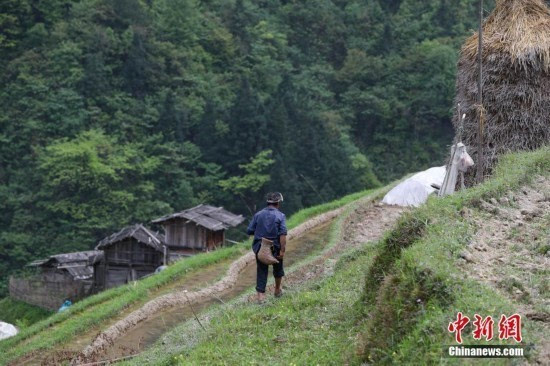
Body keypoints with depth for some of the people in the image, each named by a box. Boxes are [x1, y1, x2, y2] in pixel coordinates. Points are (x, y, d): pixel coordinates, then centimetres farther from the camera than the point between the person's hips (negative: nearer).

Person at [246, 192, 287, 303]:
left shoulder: (258, 215, 0)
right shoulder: (280, 216, -9)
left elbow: (249, 231, 0)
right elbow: (283, 234, -19)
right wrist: (282, 250, -19)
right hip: (275, 248, -1)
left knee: (261, 271, 6)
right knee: (278, 268, 22)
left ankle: (261, 295, -2)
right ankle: (277, 290, 37)